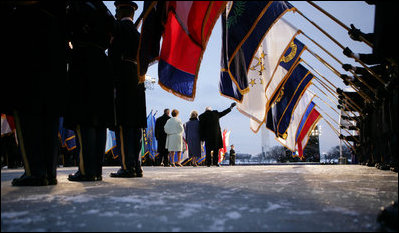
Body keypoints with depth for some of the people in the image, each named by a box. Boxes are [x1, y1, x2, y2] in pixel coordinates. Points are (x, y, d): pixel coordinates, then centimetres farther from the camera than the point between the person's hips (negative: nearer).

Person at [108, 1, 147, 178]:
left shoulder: (118, 27, 1)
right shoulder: (137, 33, 23)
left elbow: (114, 54, -8)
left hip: (122, 77, -8)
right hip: (137, 80, 8)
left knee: (122, 124, -10)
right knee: (135, 124, 5)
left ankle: (128, 166, -13)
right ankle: (137, 166, 6)